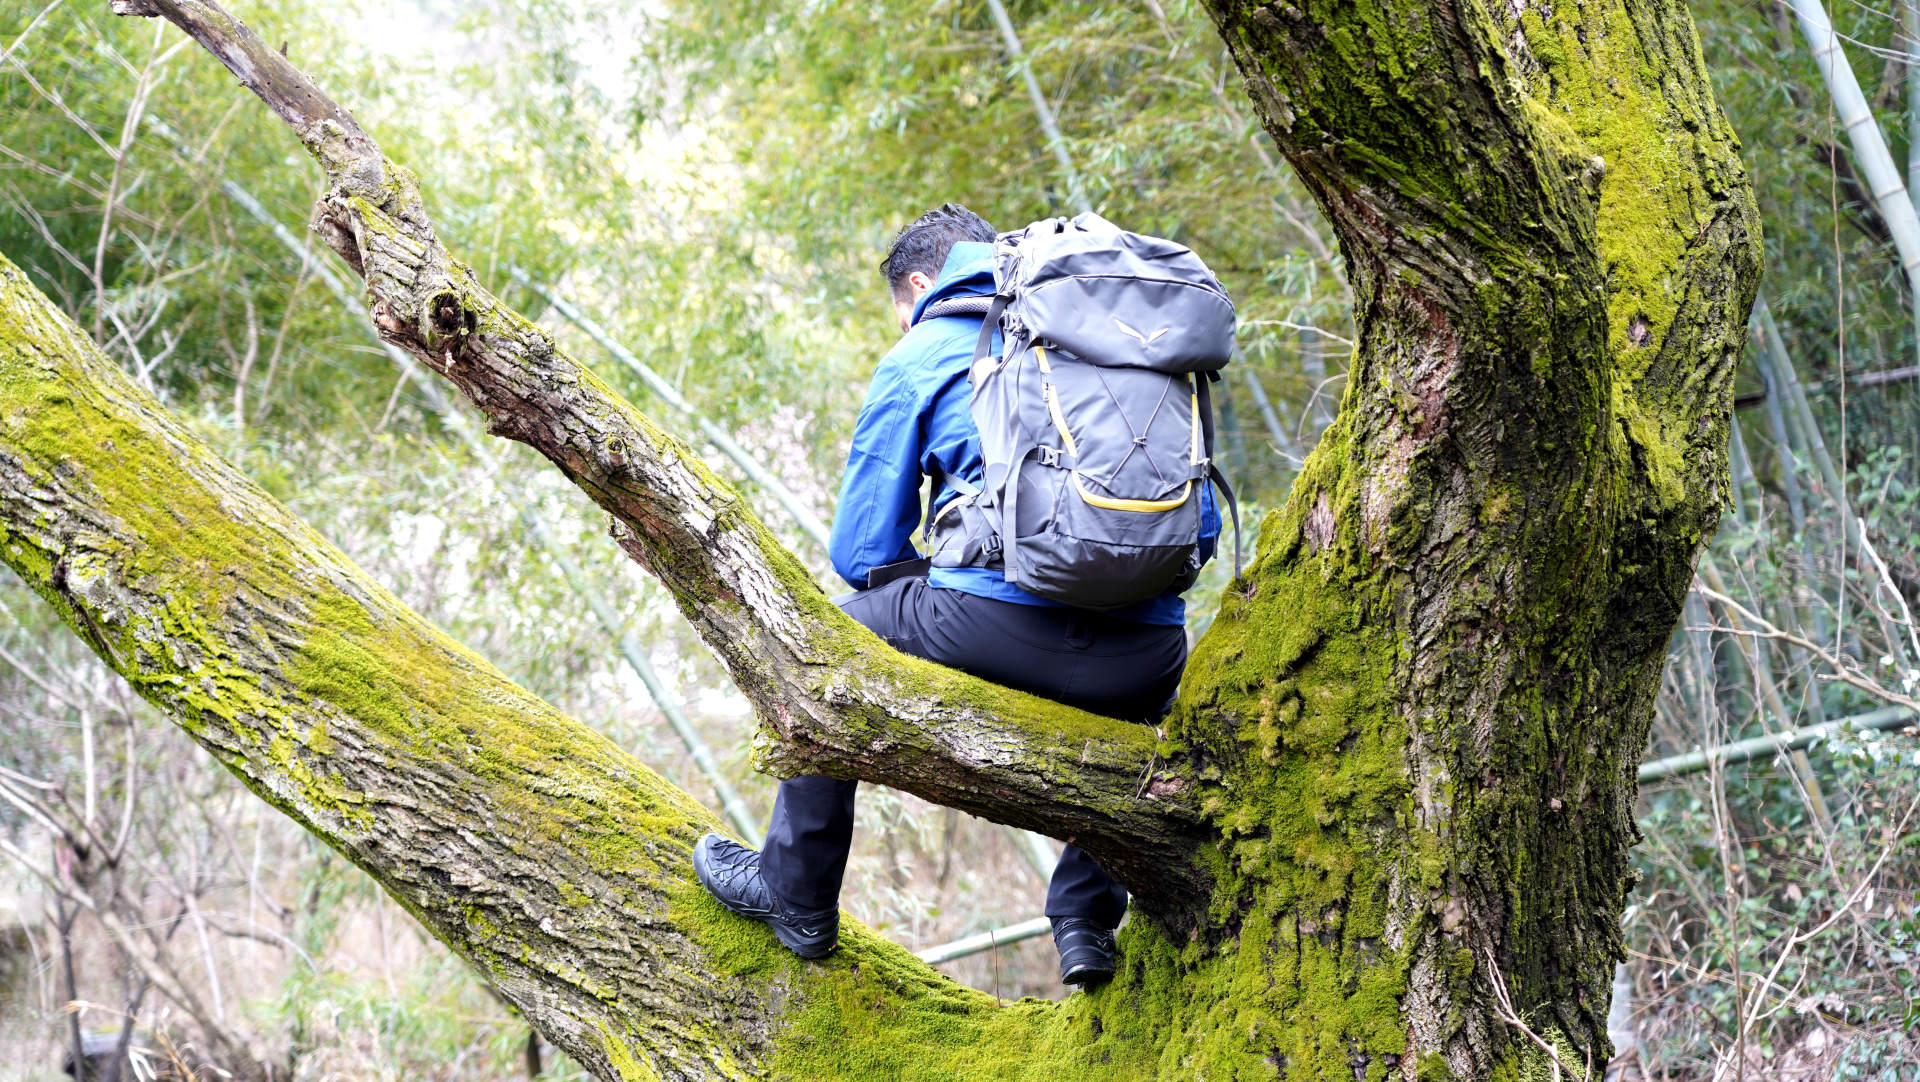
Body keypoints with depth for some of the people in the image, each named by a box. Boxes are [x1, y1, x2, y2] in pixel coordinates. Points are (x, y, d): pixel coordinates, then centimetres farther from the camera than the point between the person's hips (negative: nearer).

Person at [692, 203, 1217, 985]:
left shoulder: (918, 358, 12)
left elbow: (862, 553, 12)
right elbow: (1201, 526, 23)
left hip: (1002, 628, -4)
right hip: (1144, 652, 4)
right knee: (1143, 687, 41)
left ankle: (797, 895, 32)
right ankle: (1087, 917, 28)